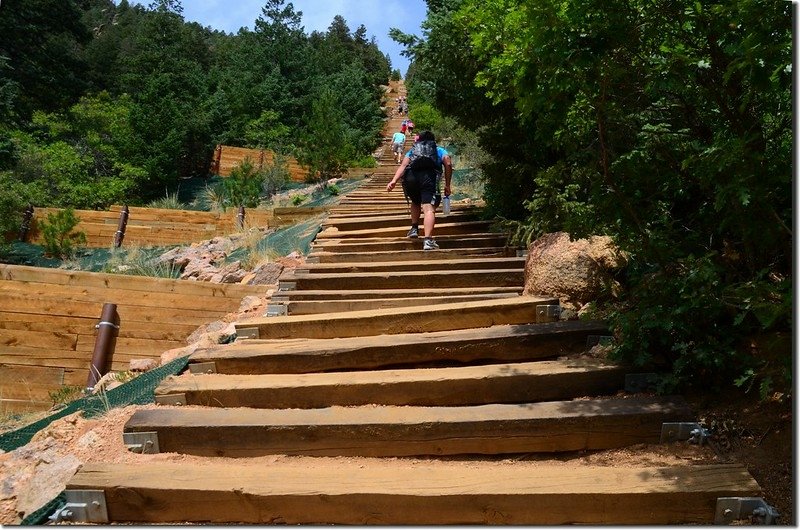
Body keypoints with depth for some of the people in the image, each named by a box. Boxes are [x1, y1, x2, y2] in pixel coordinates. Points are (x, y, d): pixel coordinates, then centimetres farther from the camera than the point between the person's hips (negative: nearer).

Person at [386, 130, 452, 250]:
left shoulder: (412, 150, 36)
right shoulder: (440, 150, 33)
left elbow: (403, 166, 17)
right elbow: (448, 164, 12)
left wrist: (394, 181, 3)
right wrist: (447, 185, 12)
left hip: (410, 177, 3)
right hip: (429, 176, -3)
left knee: (416, 202, 32)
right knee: (429, 208, -14)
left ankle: (414, 229, 22)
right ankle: (428, 240, -30)